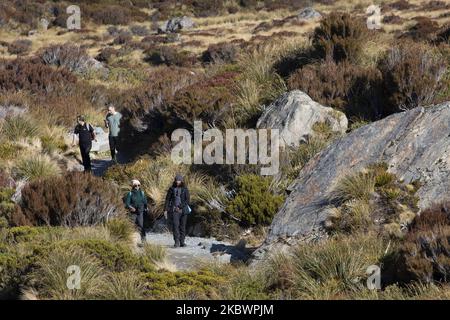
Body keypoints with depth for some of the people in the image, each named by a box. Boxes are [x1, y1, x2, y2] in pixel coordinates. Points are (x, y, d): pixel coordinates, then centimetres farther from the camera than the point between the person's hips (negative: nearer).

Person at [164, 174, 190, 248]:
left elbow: (187, 200, 0)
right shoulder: (172, 189, 5)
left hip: (183, 210, 1)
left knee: (182, 226, 3)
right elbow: (167, 199, 6)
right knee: (175, 225, -14)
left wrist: (180, 207, -10)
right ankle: (177, 242, -18)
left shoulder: (185, 189, 4)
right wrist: (165, 209, -2)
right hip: (174, 210, -1)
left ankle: (182, 242, 10)